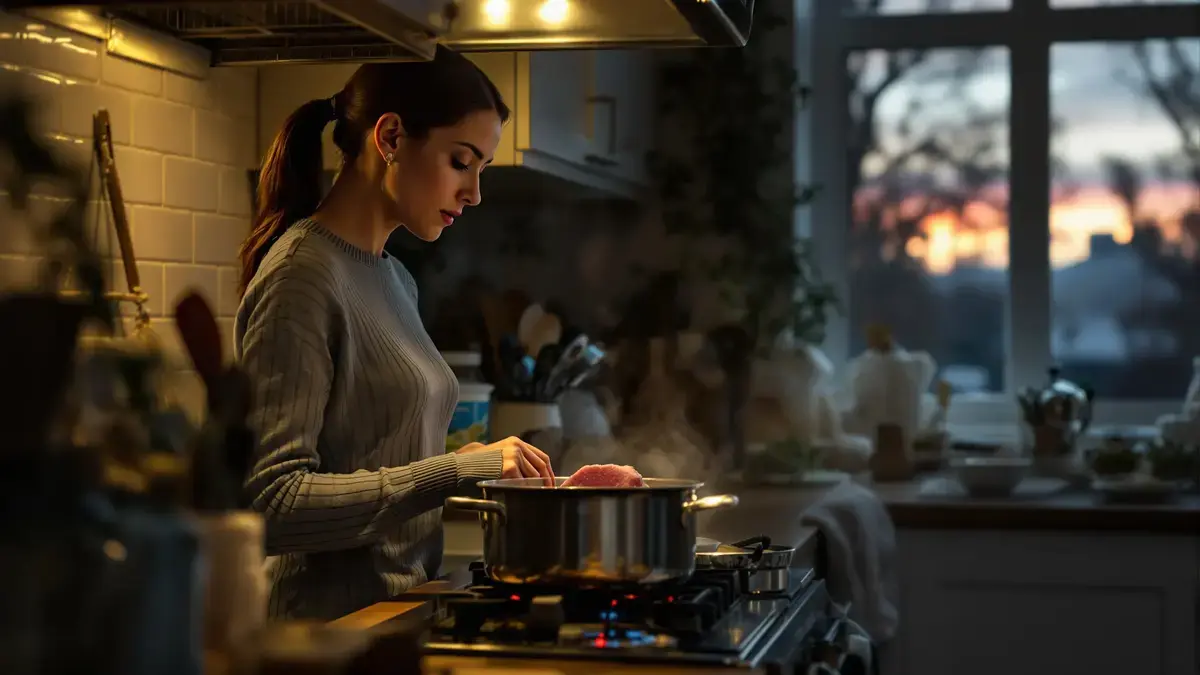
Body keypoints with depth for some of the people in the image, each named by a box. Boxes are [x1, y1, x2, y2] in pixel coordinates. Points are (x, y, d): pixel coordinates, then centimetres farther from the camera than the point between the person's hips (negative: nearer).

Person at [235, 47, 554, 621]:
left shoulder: (395, 279, 11)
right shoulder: (300, 276, -16)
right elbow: (269, 502, -23)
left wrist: (543, 486, 4)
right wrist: (460, 468, -23)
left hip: (396, 616, 8)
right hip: (329, 622, -8)